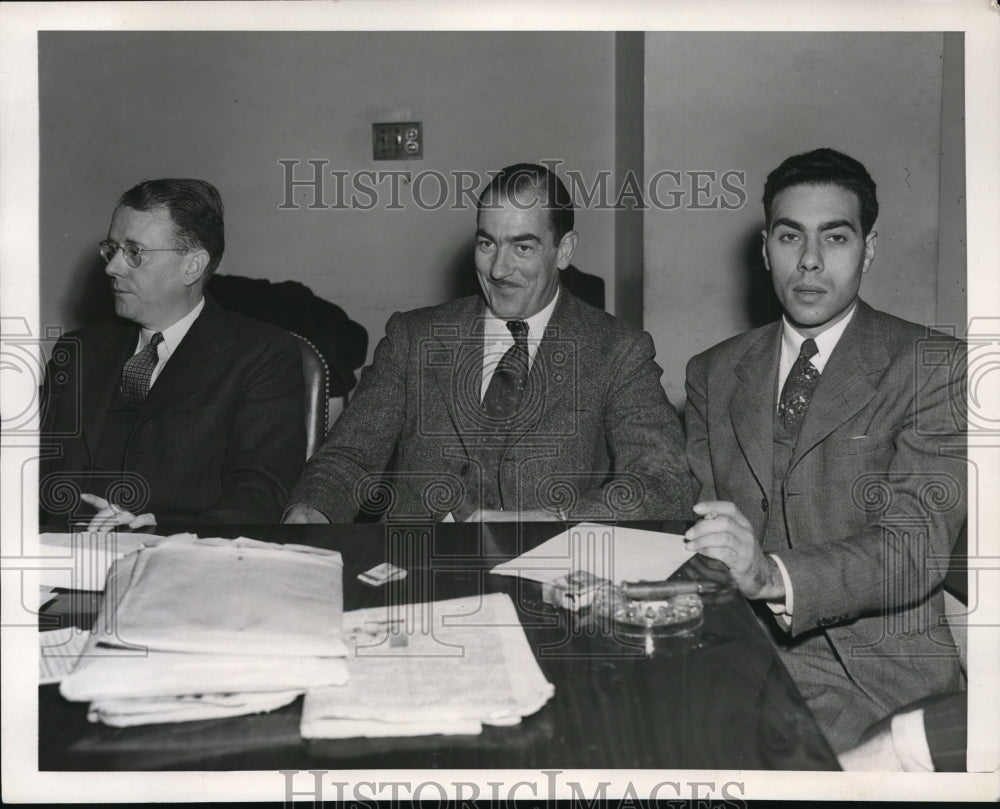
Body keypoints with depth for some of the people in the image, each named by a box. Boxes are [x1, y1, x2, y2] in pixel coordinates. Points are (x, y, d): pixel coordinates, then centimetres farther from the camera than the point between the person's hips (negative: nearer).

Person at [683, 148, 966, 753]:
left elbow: (917, 549, -15)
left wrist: (772, 575, -31)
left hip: (866, 669, -3)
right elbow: (695, 519, 6)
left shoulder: (935, 367, -4)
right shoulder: (713, 373, 11)